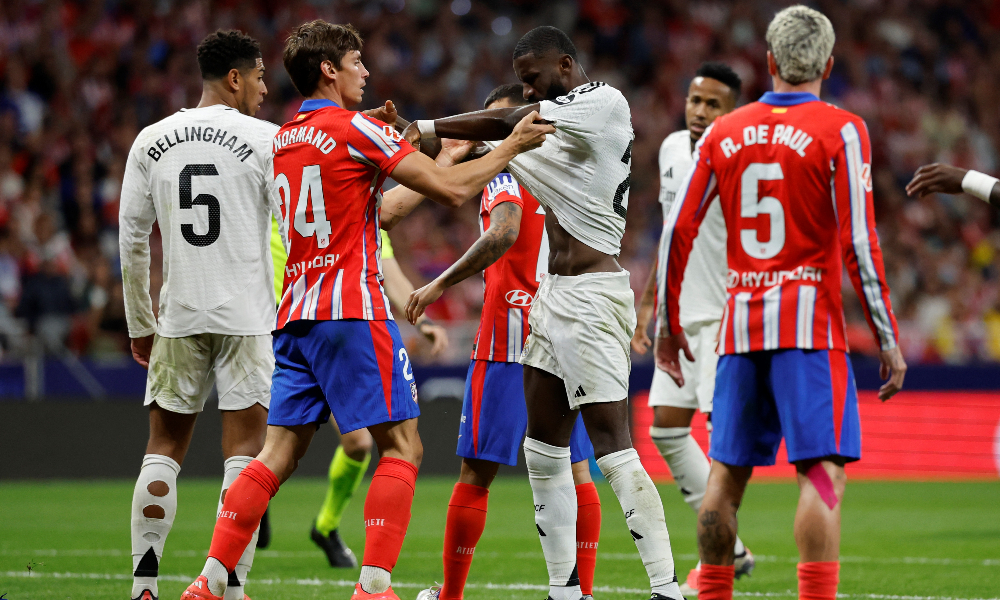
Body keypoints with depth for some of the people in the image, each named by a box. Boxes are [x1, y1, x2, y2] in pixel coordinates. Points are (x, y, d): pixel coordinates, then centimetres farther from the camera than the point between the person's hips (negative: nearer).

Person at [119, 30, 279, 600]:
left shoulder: (151, 141, 8)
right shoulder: (265, 138, -4)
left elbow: (132, 240, 10)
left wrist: (141, 326, 18)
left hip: (179, 318, 4)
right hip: (248, 317, -3)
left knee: (164, 447, 11)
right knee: (245, 451, -2)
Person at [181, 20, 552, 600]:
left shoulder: (283, 140, 16)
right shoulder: (357, 128, -7)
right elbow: (454, 189, -7)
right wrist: (513, 145, 5)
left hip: (295, 318, 7)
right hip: (353, 312, -7)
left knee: (278, 454, 7)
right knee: (402, 447, -3)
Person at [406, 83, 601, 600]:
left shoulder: (507, 167, -5)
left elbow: (504, 232, -23)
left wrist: (441, 284, -19)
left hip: (510, 335, -6)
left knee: (477, 471, 1)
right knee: (574, 469, 7)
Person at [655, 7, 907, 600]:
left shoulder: (723, 133, 9)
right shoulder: (840, 131, -3)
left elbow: (678, 232, 9)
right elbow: (859, 244, -9)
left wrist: (668, 324, 18)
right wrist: (888, 340, -4)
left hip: (740, 324, 5)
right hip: (810, 324, -5)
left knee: (728, 472, 11)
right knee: (824, 471, -9)